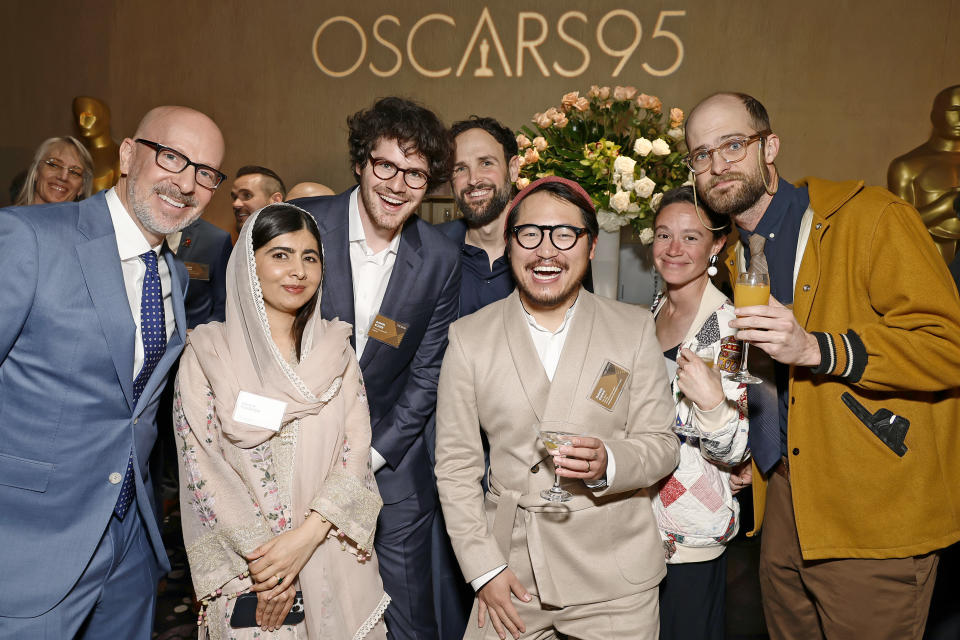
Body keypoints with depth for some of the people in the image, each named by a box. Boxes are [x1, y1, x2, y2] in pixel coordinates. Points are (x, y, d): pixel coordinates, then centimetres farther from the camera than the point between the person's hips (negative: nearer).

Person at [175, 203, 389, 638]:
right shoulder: (207, 352, -4)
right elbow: (200, 462, -8)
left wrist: (304, 537, -16)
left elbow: (355, 453, -4)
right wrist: (260, 558, -14)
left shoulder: (335, 349, 3)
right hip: (246, 570, -2)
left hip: (332, 561, 2)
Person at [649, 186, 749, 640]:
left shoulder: (727, 326, -16)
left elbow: (732, 452, -19)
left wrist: (712, 403, -35)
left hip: (692, 534, -7)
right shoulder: (651, 315, 4)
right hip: (637, 520, 7)